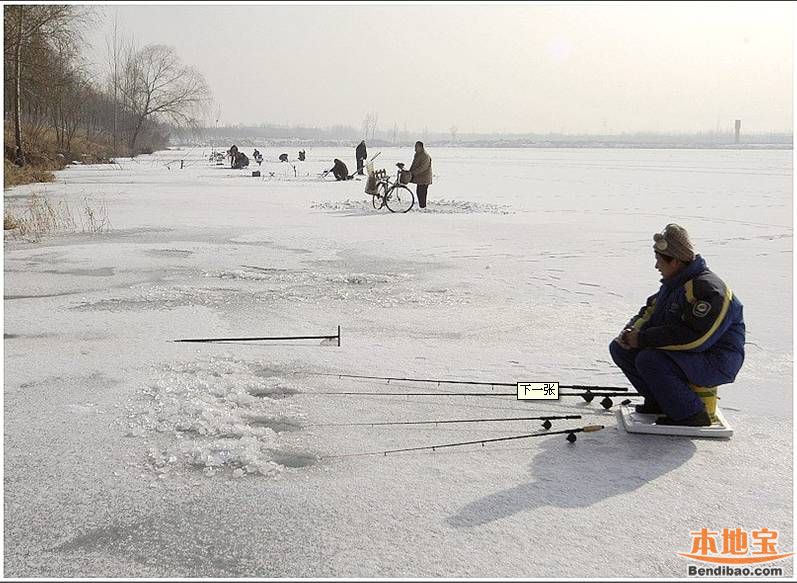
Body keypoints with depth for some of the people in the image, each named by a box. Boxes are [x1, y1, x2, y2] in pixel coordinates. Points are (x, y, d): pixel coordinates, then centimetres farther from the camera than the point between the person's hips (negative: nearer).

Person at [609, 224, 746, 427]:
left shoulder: (707, 289, -24)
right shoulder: (673, 283, 8)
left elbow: (693, 338, -31)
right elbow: (651, 311, 17)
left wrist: (643, 339, -26)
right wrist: (632, 330, -6)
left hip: (714, 362, -10)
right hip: (683, 355, 10)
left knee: (649, 360, -32)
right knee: (619, 349, 3)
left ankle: (691, 414, -16)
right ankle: (659, 401, 11)